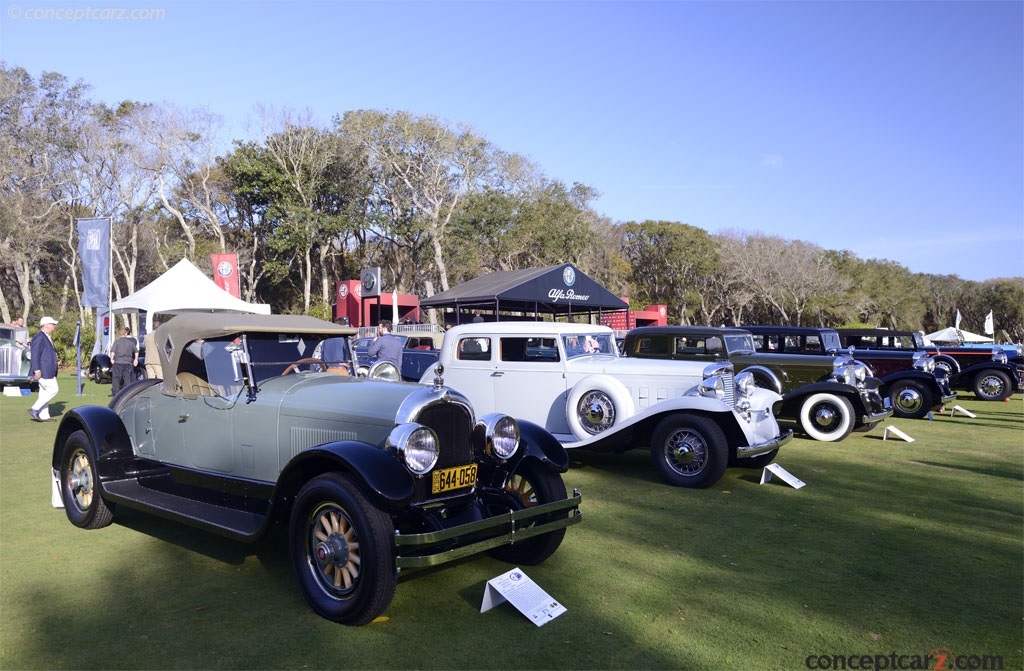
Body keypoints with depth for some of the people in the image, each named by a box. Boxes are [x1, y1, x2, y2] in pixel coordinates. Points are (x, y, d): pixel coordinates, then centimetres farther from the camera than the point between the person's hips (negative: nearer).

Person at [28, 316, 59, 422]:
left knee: (45, 392, 10)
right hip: (43, 371, -11)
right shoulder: (39, 337, -13)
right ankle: (34, 409, -7)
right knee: (52, 390, -11)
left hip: (48, 371, 11)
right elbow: (35, 354, -19)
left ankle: (44, 416, 12)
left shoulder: (46, 337, 19)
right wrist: (37, 370, -24)